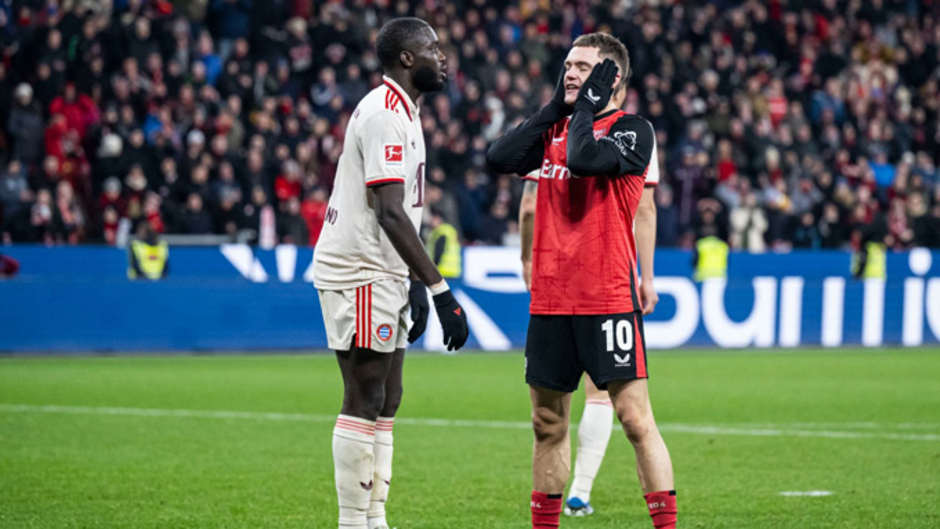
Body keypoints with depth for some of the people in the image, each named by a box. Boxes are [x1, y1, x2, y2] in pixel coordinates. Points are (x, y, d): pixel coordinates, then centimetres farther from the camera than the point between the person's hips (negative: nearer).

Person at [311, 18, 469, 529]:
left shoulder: (401, 112, 16)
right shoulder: (384, 115, -16)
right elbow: (391, 214, -23)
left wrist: (416, 283, 22)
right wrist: (441, 290, -24)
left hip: (381, 275, 10)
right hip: (359, 274, -10)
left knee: (385, 403, 11)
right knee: (364, 401, -7)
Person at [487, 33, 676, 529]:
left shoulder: (632, 130, -3)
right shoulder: (553, 129, 15)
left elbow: (584, 158, -21)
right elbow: (499, 157, 0)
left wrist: (586, 105, -6)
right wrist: (555, 107, 3)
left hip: (608, 298, -6)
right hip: (550, 298, 6)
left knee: (635, 418, -9)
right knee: (547, 422, 11)